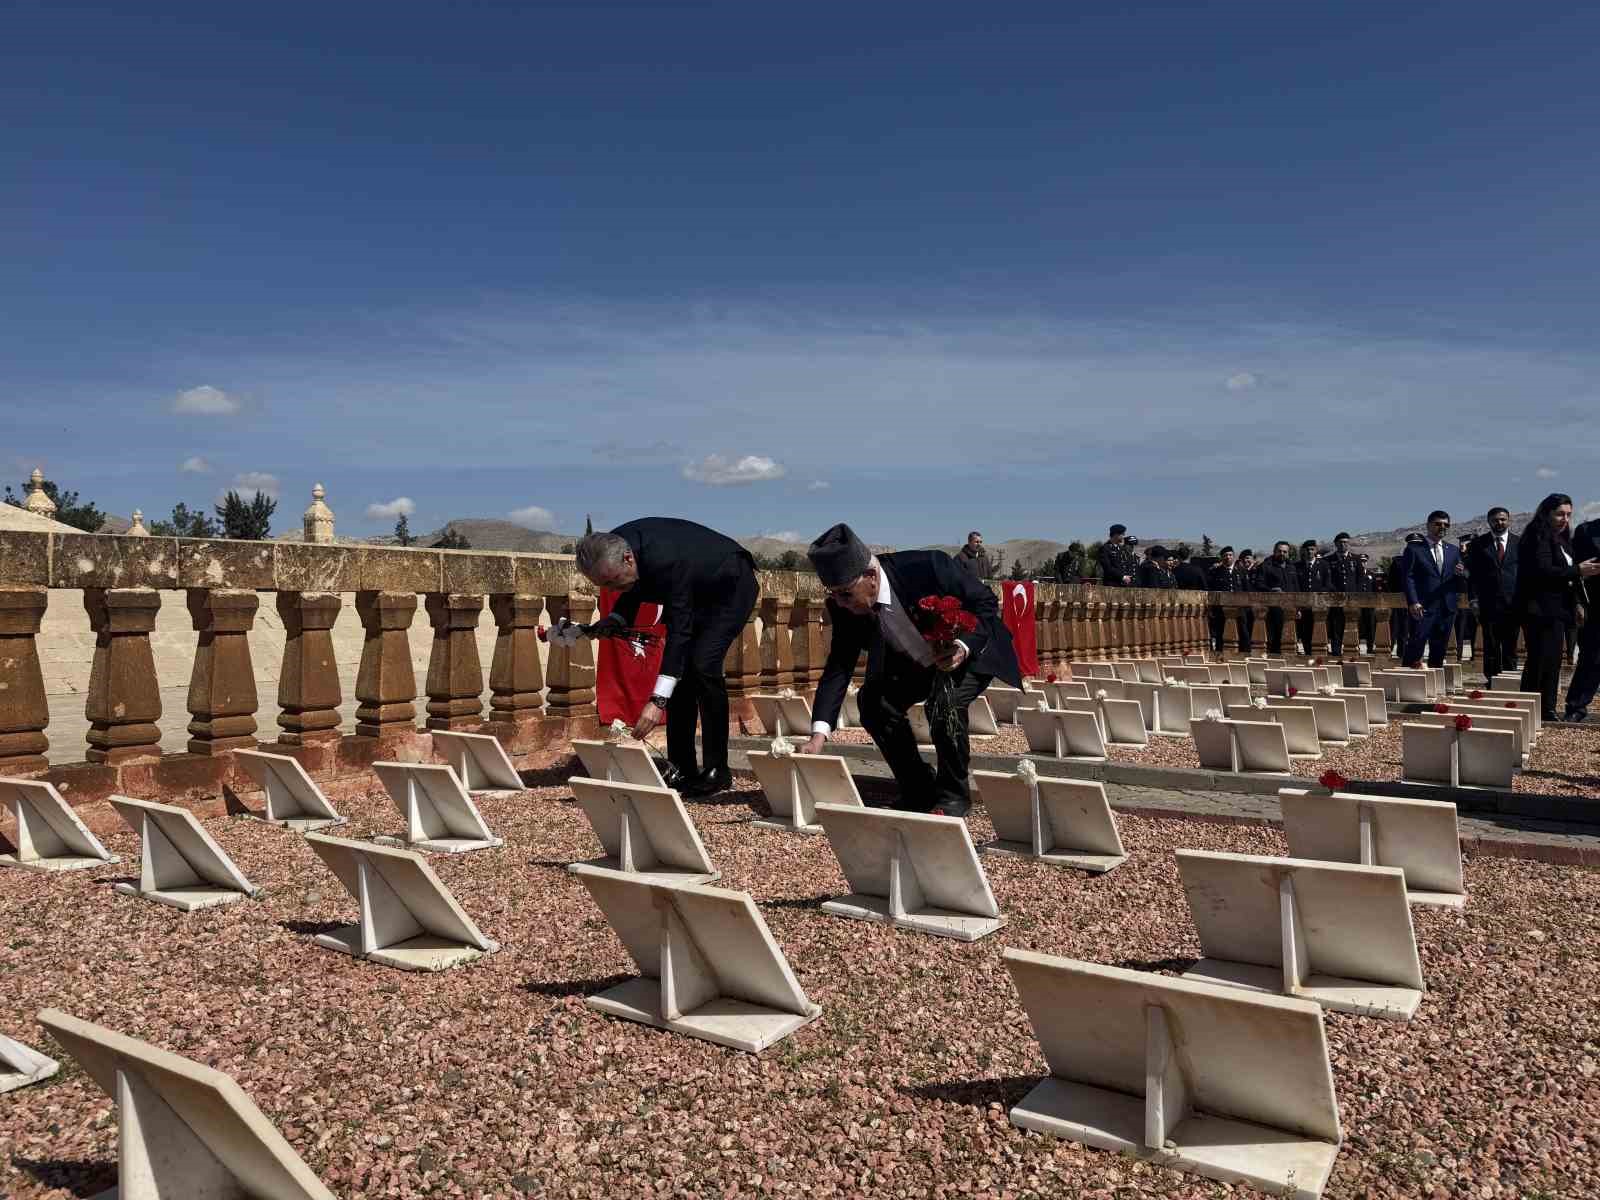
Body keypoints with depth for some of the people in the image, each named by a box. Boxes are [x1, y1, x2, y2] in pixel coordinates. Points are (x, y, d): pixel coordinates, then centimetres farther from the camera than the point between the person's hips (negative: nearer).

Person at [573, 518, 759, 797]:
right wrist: (617, 618, -15)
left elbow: (678, 630, -41)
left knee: (703, 666, -21)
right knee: (680, 668, -1)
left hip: (732, 586, -8)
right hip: (697, 592, 8)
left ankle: (717, 770, -12)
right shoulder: (611, 547, -16)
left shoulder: (666, 561, -40)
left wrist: (657, 700, -46)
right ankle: (681, 768, 5)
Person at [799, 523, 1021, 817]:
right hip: (916, 662, 5)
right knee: (871, 698, -16)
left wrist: (964, 647, -39)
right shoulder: (845, 608, -21)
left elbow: (986, 603, -22)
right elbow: (839, 666, -18)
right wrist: (819, 735, -28)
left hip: (971, 652, -5)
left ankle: (953, 795, -8)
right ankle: (920, 790, 2)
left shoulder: (927, 567, -35)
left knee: (945, 700, -32)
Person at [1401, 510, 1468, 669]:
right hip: (1423, 608, -5)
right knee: (1416, 645, -12)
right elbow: (1407, 577, -5)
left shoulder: (1454, 550, 17)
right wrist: (1413, 602, -17)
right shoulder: (1414, 549, 2)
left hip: (1447, 608, 5)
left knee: (1439, 651, 8)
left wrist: (1461, 574, -9)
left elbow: (1463, 583, 16)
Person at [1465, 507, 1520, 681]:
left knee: (1510, 648, 6)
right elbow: (1472, 574, 4)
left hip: (1513, 603, 1)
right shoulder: (1478, 543, 5)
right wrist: (1473, 599, -4)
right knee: (1491, 648, 1)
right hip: (1488, 604, -1)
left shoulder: (1519, 542, 7)